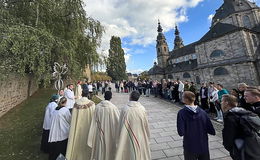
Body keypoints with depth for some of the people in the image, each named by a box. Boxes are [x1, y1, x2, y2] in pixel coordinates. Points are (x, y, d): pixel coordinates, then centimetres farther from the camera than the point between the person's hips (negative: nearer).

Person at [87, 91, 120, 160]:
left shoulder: (97, 107, -14)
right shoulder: (113, 108, -23)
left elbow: (95, 121, -5)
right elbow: (118, 121, -12)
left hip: (100, 133, 3)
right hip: (110, 132, -3)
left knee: (100, 148, 24)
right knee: (109, 147, 19)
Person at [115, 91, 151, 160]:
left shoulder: (125, 109, -23)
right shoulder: (142, 109, -17)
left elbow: (121, 126, -13)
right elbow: (146, 125, -5)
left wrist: (120, 137, 4)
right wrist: (147, 136, 12)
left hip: (129, 137, -1)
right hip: (140, 136, 2)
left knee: (130, 153, 23)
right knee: (140, 152, 26)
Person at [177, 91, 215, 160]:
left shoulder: (182, 113, -19)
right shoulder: (202, 112, -9)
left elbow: (181, 132, -21)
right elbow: (212, 131, -5)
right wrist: (202, 130, 12)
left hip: (190, 147, -3)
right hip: (204, 146, 3)